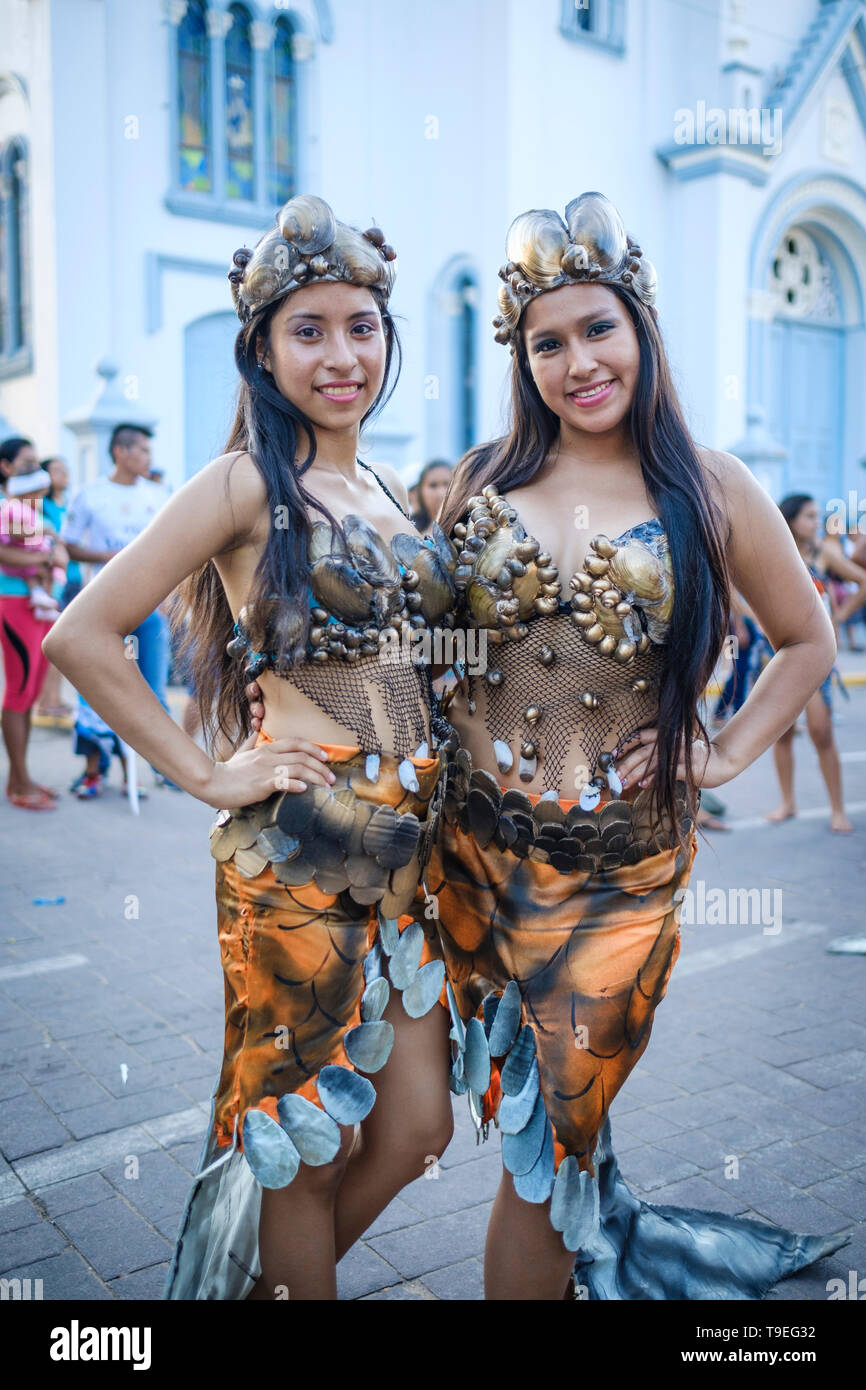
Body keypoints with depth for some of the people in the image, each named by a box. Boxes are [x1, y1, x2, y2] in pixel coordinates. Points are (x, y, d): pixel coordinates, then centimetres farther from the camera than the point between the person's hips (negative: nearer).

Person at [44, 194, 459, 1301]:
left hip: (412, 839, 7)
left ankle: (275, 1274, 40)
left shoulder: (392, 490, 12)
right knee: (315, 1140, 9)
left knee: (414, 1126, 15)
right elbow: (79, 636, -14)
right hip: (299, 847, -7)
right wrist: (204, 775, -12)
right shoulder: (244, 484, -9)